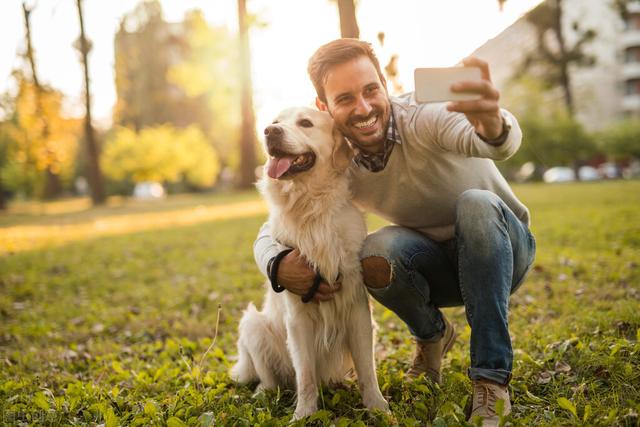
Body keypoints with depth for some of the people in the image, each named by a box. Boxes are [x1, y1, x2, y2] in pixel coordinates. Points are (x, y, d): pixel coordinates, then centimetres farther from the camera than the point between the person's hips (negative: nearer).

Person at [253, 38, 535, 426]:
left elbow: (502, 142, -48)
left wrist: (492, 124, -73)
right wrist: (279, 266, -32)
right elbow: (270, 233, -8)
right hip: (437, 268, 2)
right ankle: (432, 334, 3)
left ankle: (492, 378, -27)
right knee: (375, 254, -30)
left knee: (476, 204, -35)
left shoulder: (424, 114, -26)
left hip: (501, 250, -2)